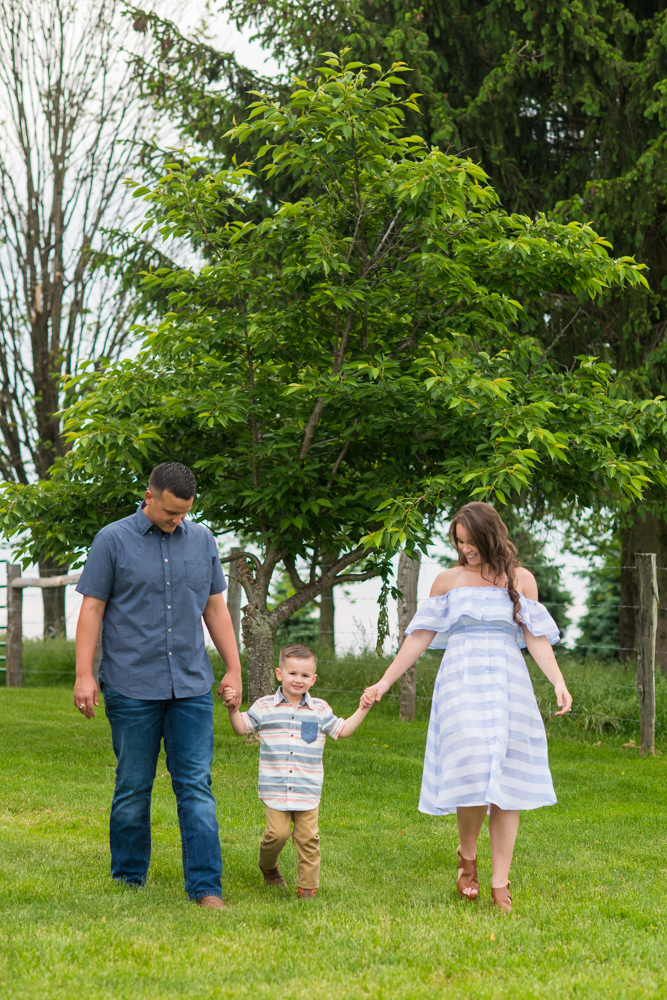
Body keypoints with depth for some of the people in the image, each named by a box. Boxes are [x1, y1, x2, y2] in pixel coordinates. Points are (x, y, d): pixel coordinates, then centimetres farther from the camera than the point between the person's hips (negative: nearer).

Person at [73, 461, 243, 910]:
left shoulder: (203, 541, 10)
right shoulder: (113, 540, -1)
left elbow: (215, 608, 15)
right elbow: (92, 609, -2)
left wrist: (234, 669, 11)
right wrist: (84, 675, -8)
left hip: (192, 687, 3)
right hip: (132, 688, -2)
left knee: (197, 787, -3)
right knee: (133, 789, 6)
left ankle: (206, 887, -2)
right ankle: (128, 883, 18)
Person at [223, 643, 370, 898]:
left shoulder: (320, 710, 8)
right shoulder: (264, 707, 3)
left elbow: (342, 730, 17)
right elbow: (242, 728, 8)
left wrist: (364, 708, 10)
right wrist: (233, 709, -9)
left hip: (307, 790, 1)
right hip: (275, 789, -1)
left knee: (307, 837, -3)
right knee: (277, 833, -10)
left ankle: (308, 886, 8)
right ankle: (268, 867, 21)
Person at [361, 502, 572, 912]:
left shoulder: (521, 580, 9)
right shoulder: (448, 580, 9)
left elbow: (535, 637, 6)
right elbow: (420, 636, 12)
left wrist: (558, 681, -9)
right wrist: (385, 682, 9)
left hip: (507, 684, 1)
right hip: (462, 683, -1)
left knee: (506, 782, -3)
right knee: (472, 771, -17)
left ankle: (501, 882, 3)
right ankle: (467, 856, 9)